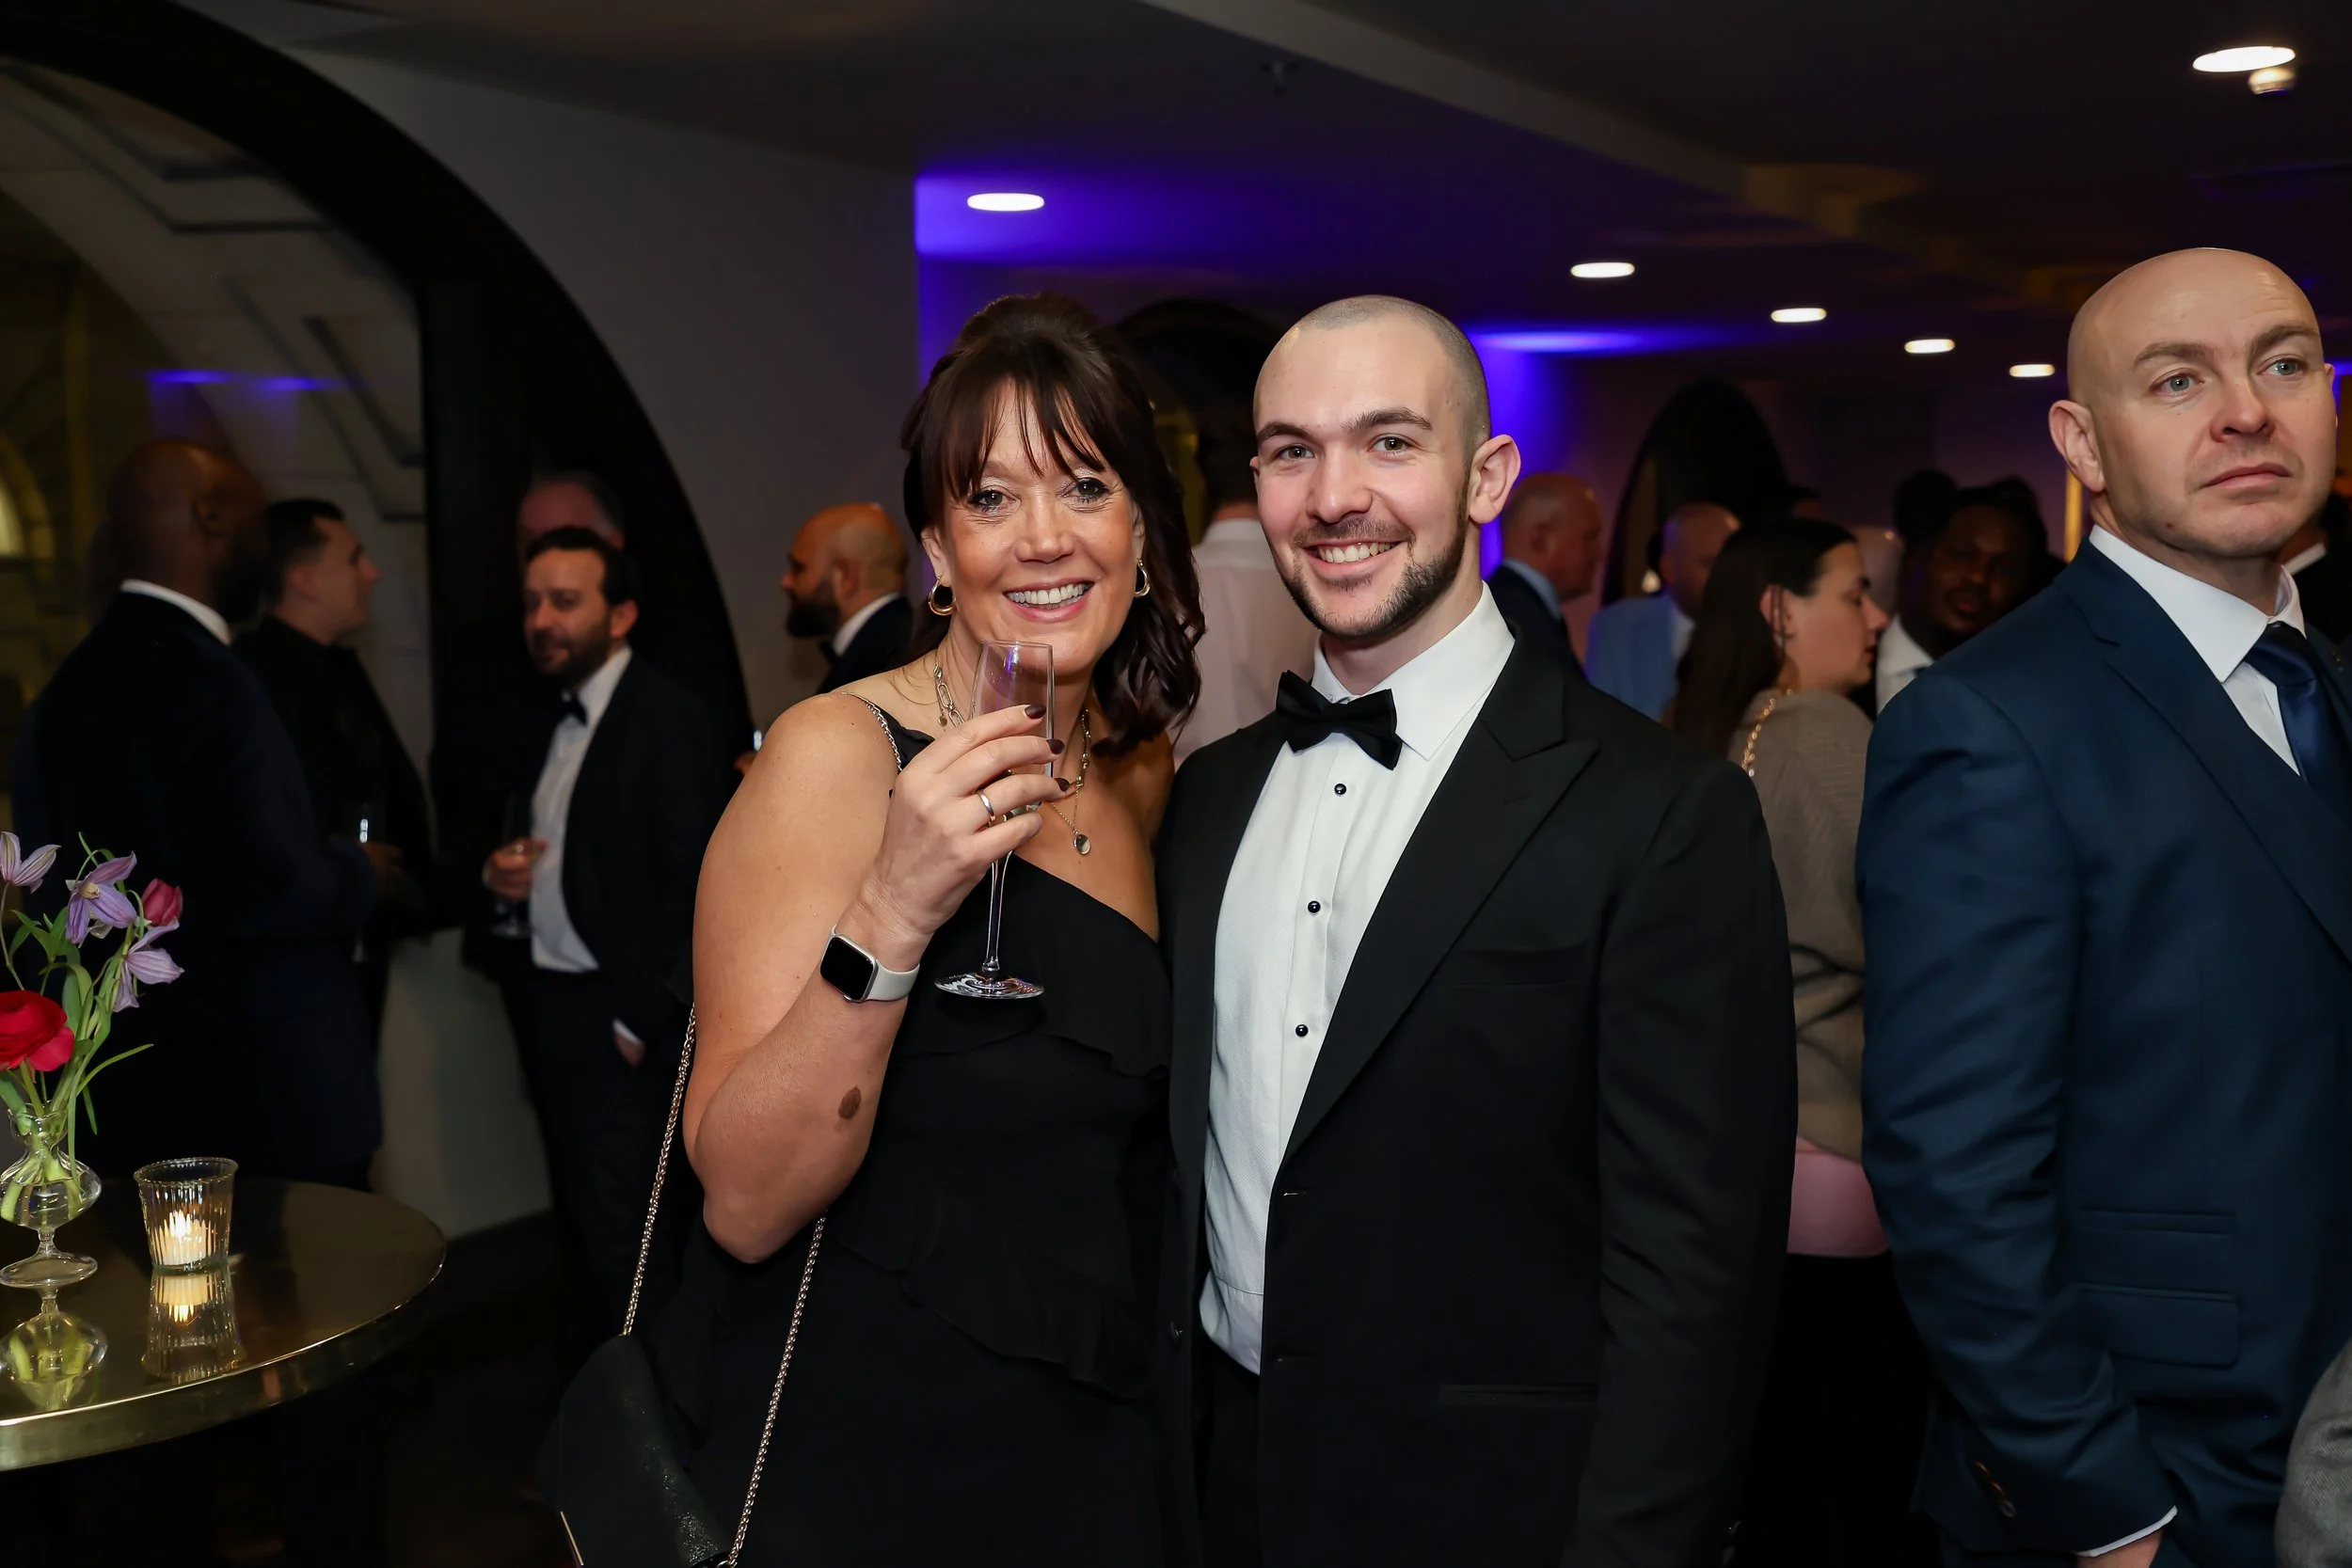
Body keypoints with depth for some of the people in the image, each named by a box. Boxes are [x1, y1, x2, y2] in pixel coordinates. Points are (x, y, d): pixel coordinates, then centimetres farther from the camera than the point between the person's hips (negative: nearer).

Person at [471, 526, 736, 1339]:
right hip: (545, 1002, 8)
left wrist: (638, 1021, -17)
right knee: (579, 1216, 17)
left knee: (623, 1231, -4)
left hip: (617, 1019, -8)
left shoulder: (670, 720, -14)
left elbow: (690, 884, -18)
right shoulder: (552, 718, 13)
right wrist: (498, 871, -3)